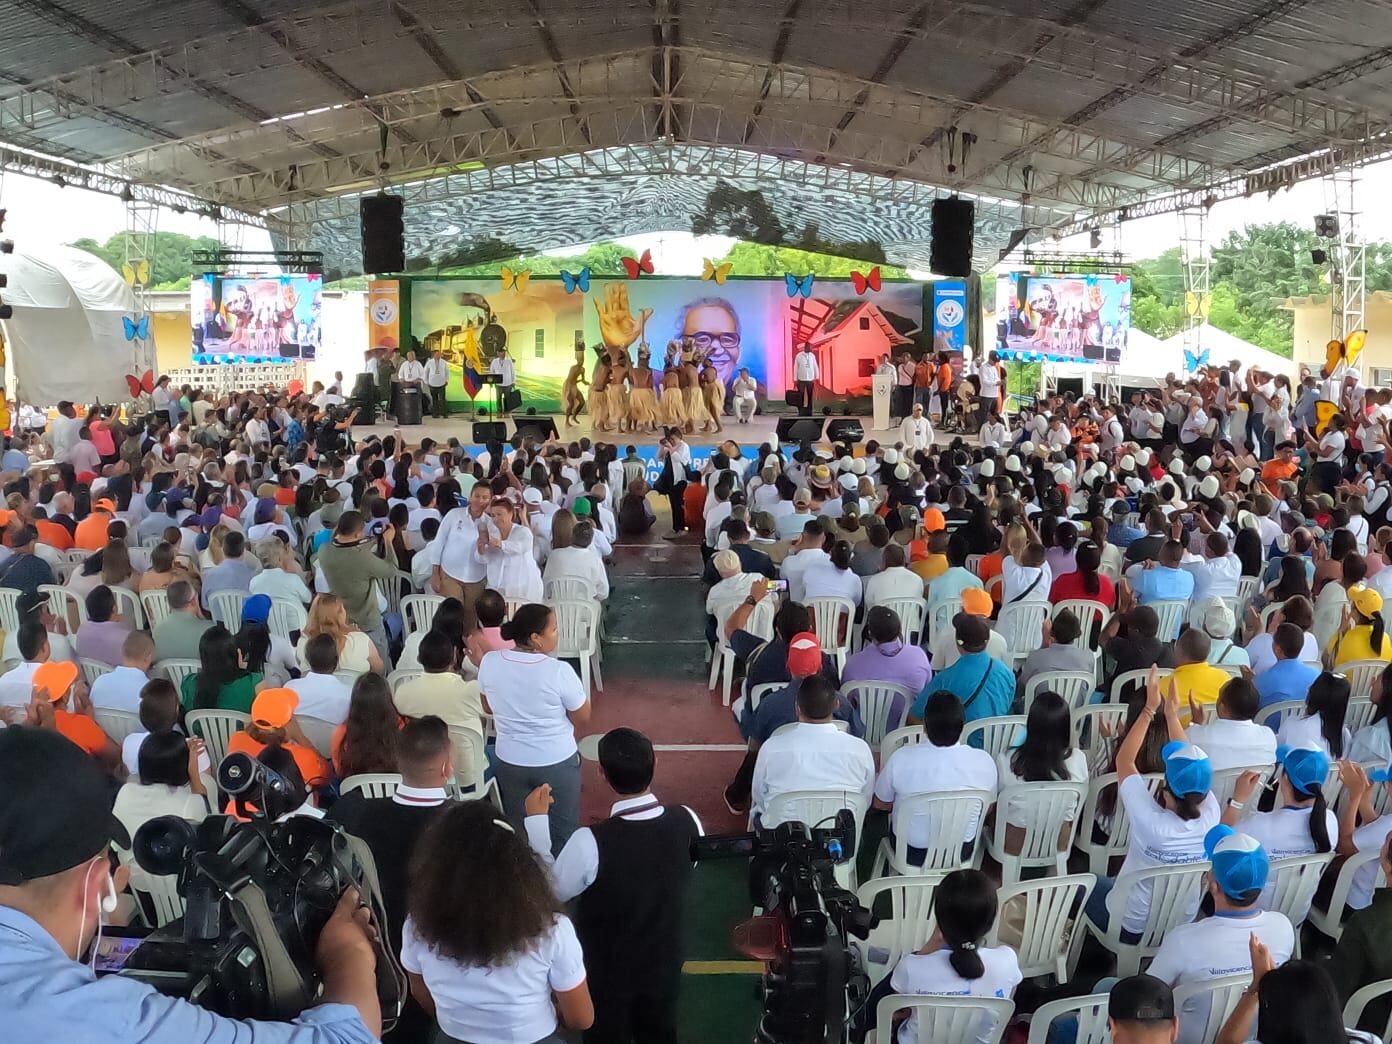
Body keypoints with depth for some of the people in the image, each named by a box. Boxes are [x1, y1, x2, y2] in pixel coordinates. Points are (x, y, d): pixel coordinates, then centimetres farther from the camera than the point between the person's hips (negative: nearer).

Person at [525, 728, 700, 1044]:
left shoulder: (590, 842, -36)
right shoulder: (687, 821, -23)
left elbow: (552, 891, -16)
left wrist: (536, 820, -11)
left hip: (607, 968, -2)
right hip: (665, 959, 3)